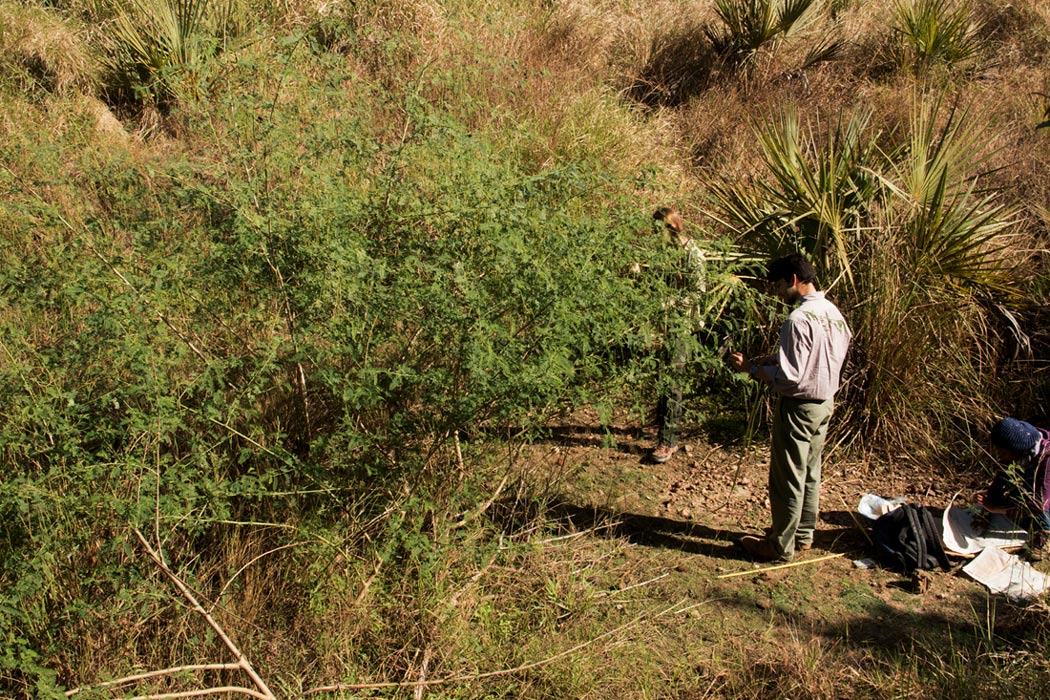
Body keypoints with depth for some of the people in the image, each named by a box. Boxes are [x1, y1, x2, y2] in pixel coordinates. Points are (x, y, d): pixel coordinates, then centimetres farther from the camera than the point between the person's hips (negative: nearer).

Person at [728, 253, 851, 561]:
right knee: (810, 474, 20)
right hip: (825, 403, 9)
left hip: (799, 407, -9)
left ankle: (780, 546, 15)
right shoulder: (834, 313, 4)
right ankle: (803, 534, 34)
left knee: (787, 480, 4)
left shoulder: (799, 319, -24)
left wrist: (750, 368, -15)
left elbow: (789, 377, -26)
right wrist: (771, 360, 8)